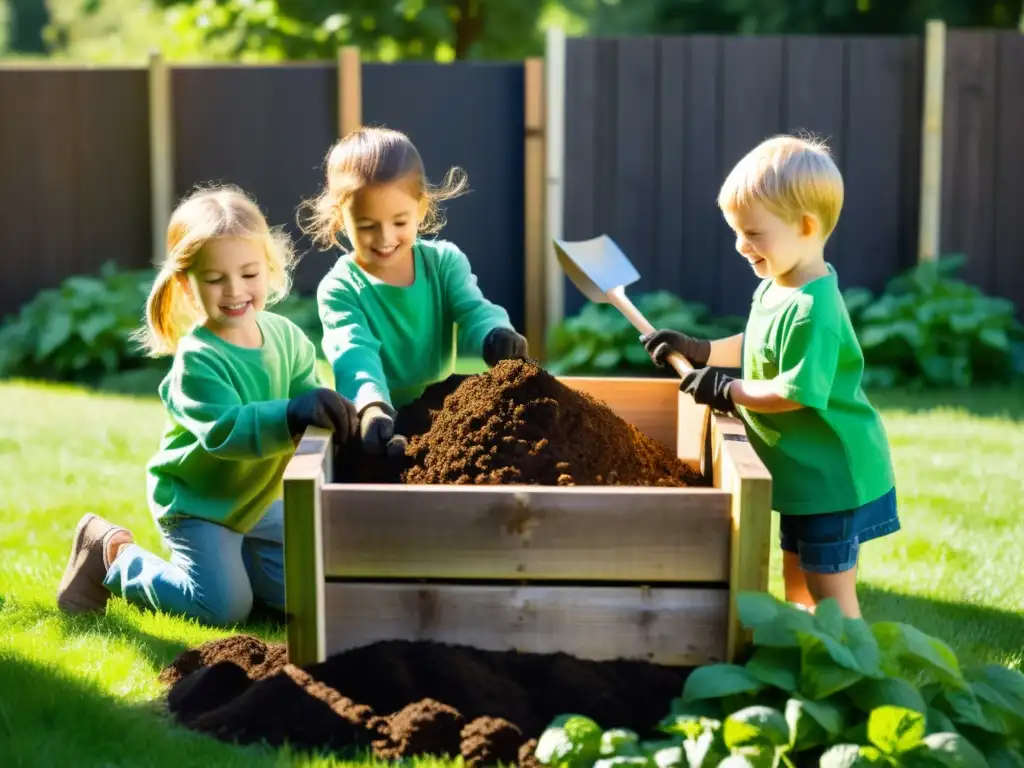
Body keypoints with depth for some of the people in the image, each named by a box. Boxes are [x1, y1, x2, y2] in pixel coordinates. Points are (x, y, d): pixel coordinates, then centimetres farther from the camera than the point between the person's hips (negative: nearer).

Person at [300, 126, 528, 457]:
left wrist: (497, 337, -34)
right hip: (383, 419, -3)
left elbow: (474, 312, -9)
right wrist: (372, 406, -43)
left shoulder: (445, 261, 4)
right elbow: (355, 354, -22)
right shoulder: (339, 289, -6)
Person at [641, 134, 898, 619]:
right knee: (798, 579, 22)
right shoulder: (775, 289, 4)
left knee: (830, 594, 0)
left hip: (833, 477, -10)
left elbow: (795, 393, -28)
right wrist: (698, 351, 10)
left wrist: (728, 390, -17)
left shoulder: (813, 309, -27)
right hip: (803, 473, 10)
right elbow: (757, 349, 20)